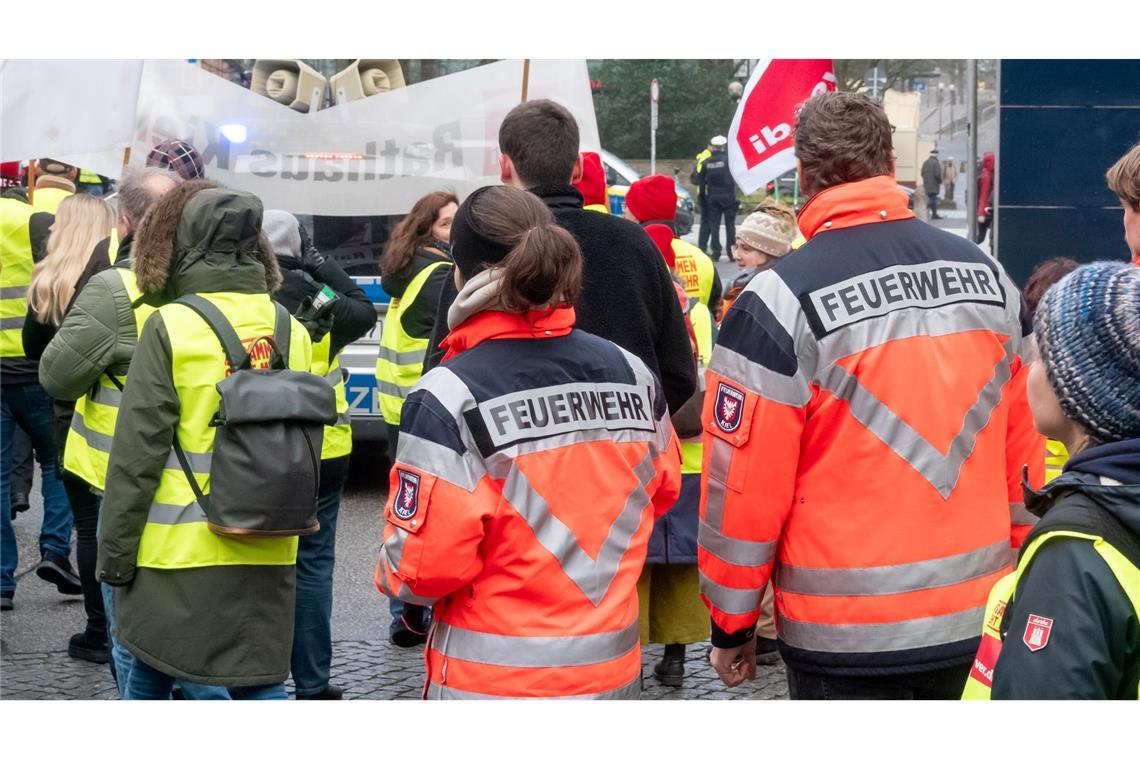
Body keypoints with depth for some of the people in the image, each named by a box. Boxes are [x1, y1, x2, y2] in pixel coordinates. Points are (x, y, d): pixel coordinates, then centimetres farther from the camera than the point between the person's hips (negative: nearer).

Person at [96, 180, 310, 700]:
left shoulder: (170, 328, -10)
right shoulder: (292, 331, 3)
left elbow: (138, 453, -10)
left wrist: (115, 551, -3)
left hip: (179, 546, -4)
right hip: (267, 552, 4)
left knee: (149, 676, 15)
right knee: (261, 684, 8)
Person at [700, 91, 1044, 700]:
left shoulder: (780, 301, -13)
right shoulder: (989, 275, 3)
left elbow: (743, 488, -12)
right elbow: (1024, 447, 9)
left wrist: (731, 627, -1)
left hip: (846, 642, -5)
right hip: (977, 624, 5)